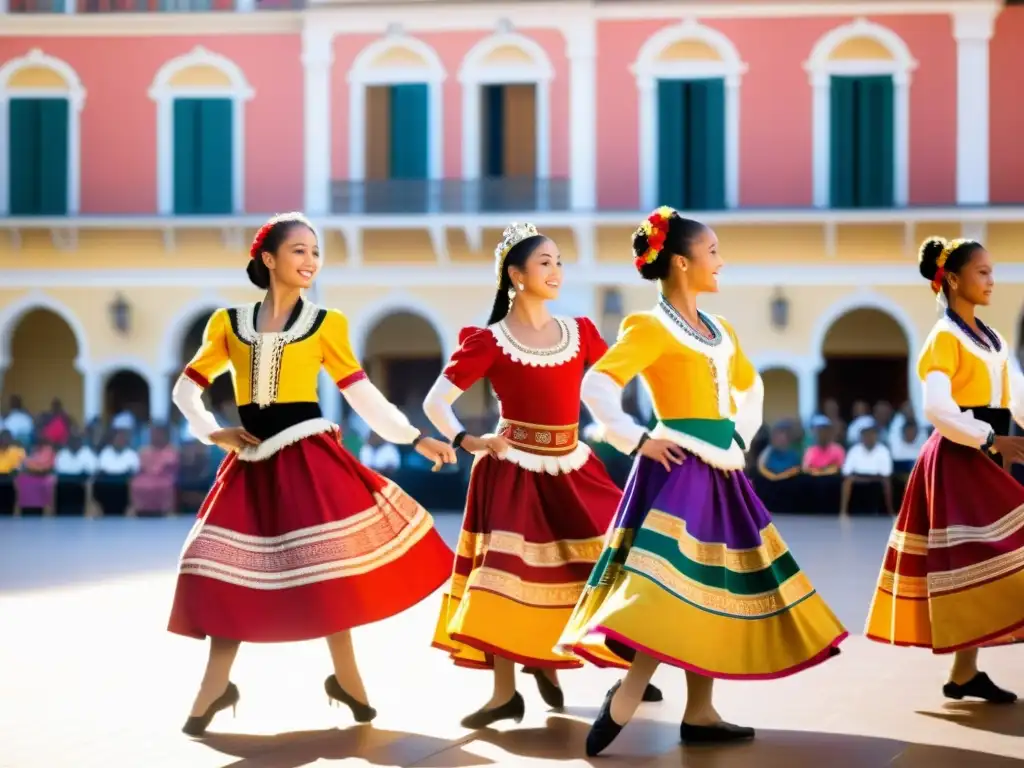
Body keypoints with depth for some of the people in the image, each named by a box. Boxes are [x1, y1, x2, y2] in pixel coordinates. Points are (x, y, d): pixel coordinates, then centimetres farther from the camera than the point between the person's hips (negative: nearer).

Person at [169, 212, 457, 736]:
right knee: (224, 572, -1)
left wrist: (415, 439, -4)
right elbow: (186, 388, 14)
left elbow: (363, 394, 2)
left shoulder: (325, 323, 4)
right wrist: (214, 434, 0)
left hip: (307, 457, -2)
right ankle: (214, 689, 13)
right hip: (251, 463, 2)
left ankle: (344, 679, 9)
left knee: (326, 568, -8)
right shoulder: (229, 323, 6)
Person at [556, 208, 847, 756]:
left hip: (718, 472, 9)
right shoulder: (652, 328, -9)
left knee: (715, 589, 8)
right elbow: (597, 385, -19)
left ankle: (699, 714, 13)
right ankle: (624, 702, -21)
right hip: (679, 469, -9)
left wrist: (741, 439, 19)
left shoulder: (720, 330, 15)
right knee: (675, 587, -20)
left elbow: (749, 386, 32)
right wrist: (637, 441, -17)